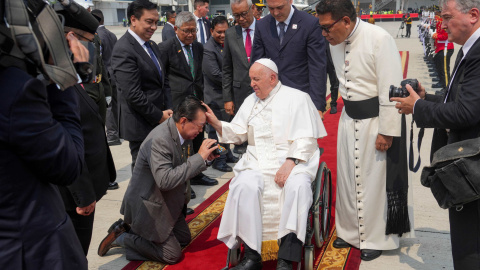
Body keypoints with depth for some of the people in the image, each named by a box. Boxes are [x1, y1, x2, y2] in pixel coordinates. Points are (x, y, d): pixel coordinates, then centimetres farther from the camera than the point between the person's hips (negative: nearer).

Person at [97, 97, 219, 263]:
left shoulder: (183, 132, -4)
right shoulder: (159, 140, -31)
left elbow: (185, 167, 8)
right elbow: (165, 180, -39)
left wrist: (206, 159, -11)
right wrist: (199, 157, -35)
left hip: (168, 202, 9)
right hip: (148, 205, -9)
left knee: (184, 239, 19)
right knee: (172, 255, -1)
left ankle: (132, 228, 21)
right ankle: (121, 236, 9)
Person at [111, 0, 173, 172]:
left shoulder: (151, 45, 13)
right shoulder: (124, 50, -16)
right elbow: (132, 94, -21)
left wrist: (167, 110, 4)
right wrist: (159, 116, -13)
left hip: (160, 120, 8)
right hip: (141, 125, -8)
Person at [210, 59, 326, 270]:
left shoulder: (296, 98, 2)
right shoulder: (250, 101, 18)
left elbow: (305, 139, -7)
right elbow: (238, 133, 15)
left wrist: (289, 163, -21)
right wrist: (216, 124, -2)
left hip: (292, 160, -3)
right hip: (258, 161, 4)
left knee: (297, 187, -34)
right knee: (245, 186, -28)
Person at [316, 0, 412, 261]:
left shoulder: (379, 39, -20)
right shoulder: (335, 42, 1)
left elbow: (390, 89, -19)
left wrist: (386, 132, -18)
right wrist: (347, 105, 14)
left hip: (375, 120, -6)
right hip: (349, 118, 7)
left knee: (374, 180, 4)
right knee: (347, 177, 13)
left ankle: (375, 239, 22)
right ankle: (350, 232, 32)